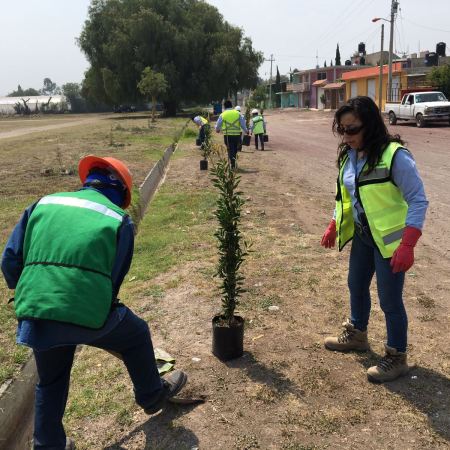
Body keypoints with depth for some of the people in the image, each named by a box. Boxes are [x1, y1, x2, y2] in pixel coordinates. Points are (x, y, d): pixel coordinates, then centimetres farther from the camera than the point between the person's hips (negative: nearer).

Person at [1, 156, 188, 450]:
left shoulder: (43, 204, 12)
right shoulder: (119, 220, 4)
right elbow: (114, 280, 6)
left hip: (34, 315, 4)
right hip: (86, 314, -3)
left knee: (51, 382, 28)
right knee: (137, 335, 26)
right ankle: (152, 396, 44)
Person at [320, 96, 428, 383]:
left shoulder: (395, 156, -23)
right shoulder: (349, 155, 0)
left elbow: (419, 201, -21)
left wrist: (407, 245, -27)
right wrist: (333, 227, 13)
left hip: (389, 239, -7)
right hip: (362, 235, 8)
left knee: (390, 299, 2)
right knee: (357, 287, 22)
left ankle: (397, 358, 22)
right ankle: (357, 335, 46)